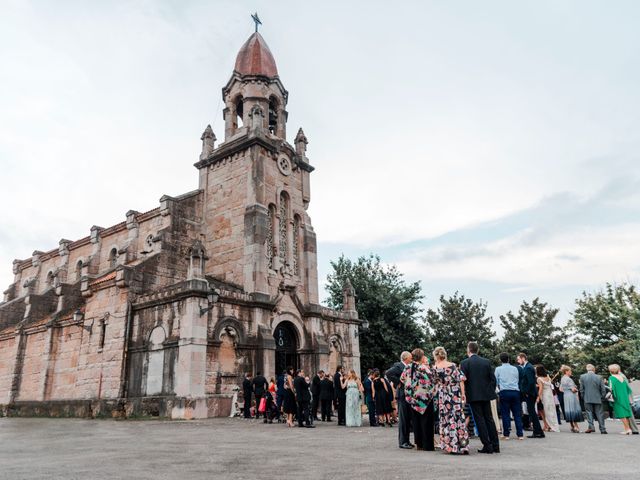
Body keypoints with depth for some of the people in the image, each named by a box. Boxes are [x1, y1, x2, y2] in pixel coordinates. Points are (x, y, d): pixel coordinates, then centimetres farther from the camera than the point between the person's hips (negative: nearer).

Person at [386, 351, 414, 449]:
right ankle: (402, 442, 1)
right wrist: (398, 382, -18)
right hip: (402, 395, -9)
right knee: (403, 419, -5)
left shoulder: (407, 367, 14)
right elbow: (388, 373, -26)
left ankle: (406, 441, 21)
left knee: (408, 419, 13)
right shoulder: (398, 366, -13)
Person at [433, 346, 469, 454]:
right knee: (459, 418, 8)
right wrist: (463, 394, 1)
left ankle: (451, 446, 6)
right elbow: (461, 380, -3)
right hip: (456, 395, 2)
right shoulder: (453, 365, 2)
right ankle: (463, 445, 9)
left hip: (443, 396, -2)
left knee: (447, 420, 6)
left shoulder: (435, 367, -3)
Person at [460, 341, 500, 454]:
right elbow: (493, 379, 4)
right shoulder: (487, 362, 4)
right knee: (489, 419, 13)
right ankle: (495, 445, 15)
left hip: (474, 395, -4)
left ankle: (487, 446, 1)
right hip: (486, 395, 4)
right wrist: (491, 392, 11)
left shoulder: (465, 363, -7)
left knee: (480, 420, 1)